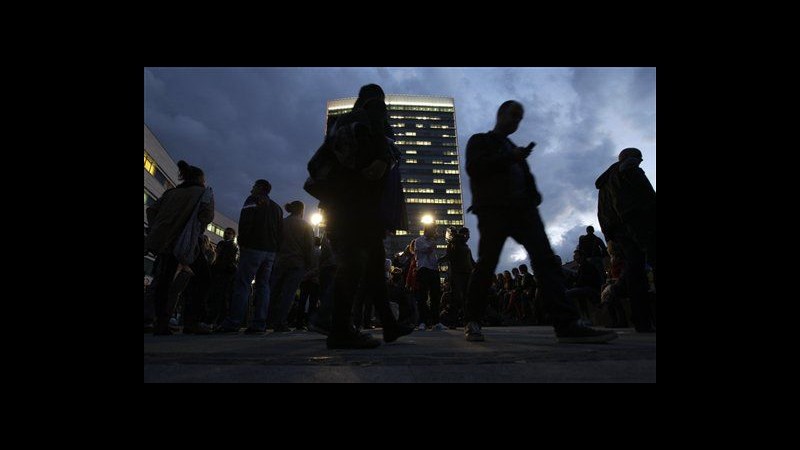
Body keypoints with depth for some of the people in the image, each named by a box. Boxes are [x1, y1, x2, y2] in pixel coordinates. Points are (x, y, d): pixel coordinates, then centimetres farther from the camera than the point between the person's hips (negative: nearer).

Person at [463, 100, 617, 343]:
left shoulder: (513, 149, 33)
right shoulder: (480, 140, 16)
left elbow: (525, 176, 24)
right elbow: (473, 167, -3)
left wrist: (533, 196, 3)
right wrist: (509, 158, -5)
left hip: (522, 208, 6)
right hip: (493, 207, -5)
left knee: (545, 259, -11)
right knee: (487, 263, -10)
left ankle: (567, 323, -16)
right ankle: (472, 322, 3)